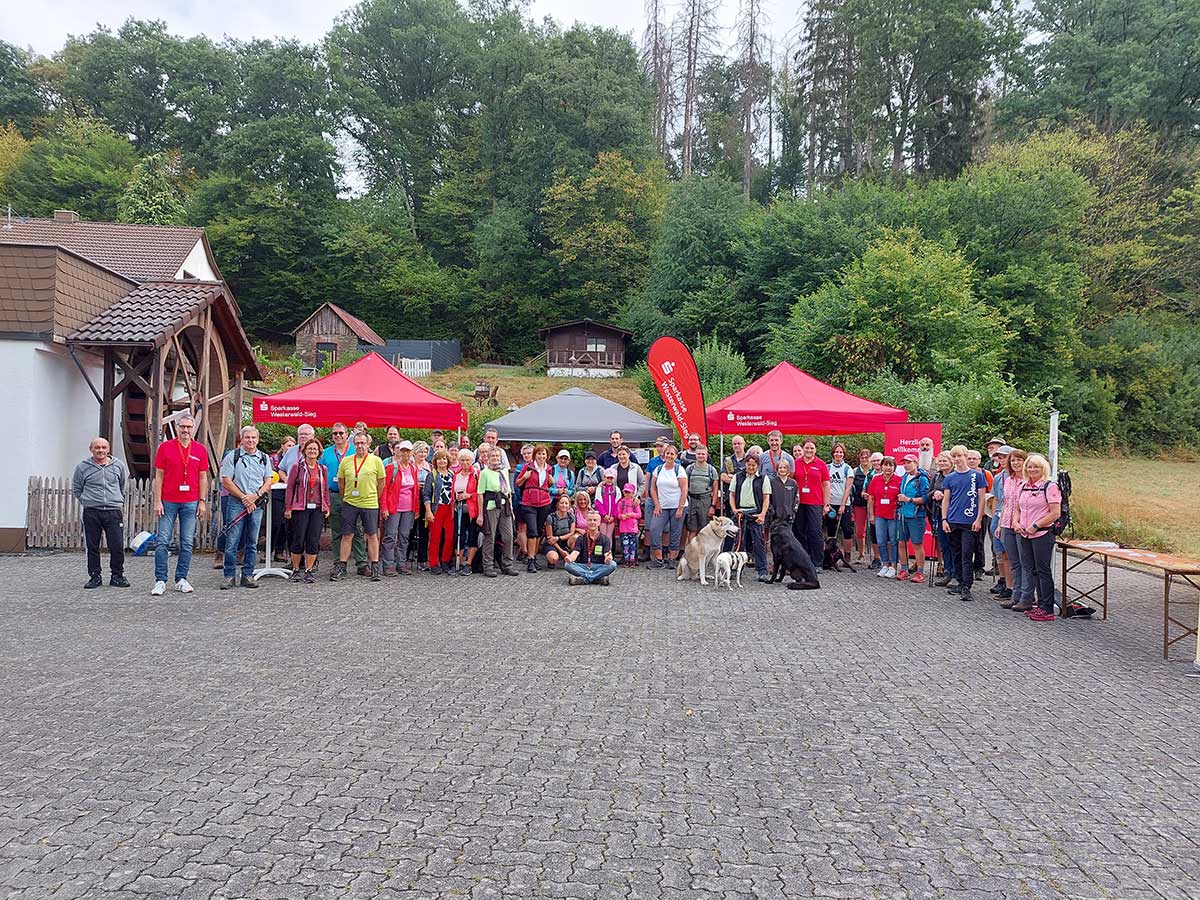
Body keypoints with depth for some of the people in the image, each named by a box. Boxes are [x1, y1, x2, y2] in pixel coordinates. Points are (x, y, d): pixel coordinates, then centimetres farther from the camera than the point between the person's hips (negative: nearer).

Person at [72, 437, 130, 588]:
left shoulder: (118, 465, 7)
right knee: (92, 547, 5)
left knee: (117, 547, -3)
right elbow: (76, 489, 15)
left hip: (114, 511, 0)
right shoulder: (82, 467, 3)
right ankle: (95, 577, 16)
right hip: (91, 513, 0)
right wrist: (87, 501, 9)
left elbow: (124, 485, 23)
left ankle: (117, 576, 11)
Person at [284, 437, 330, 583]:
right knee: (298, 539, 0)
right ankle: (295, 570, 13)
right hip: (300, 508, -3)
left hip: (318, 509, 3)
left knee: (314, 540, 0)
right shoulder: (297, 467, 2)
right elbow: (290, 488, 1)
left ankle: (309, 570, 8)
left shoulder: (323, 469, 12)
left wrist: (327, 507, 10)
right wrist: (288, 508, -3)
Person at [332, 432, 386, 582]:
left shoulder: (376, 460, -1)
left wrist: (374, 498, 7)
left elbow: (382, 482, 5)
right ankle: (341, 567, 11)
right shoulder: (346, 460, 5)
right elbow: (341, 481, 14)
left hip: (369, 504, -2)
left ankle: (375, 567, 10)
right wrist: (347, 496, 12)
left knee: (372, 535, 3)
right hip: (349, 503, 2)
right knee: (347, 536, 5)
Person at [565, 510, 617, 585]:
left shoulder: (605, 539, 7)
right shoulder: (581, 538, 9)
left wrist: (608, 559, -33)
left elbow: (607, 554, -7)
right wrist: (570, 558, -30)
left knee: (612, 565, -28)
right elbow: (575, 552, -5)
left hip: (599, 568, 0)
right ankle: (599, 578, -34)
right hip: (583, 567, 0)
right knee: (568, 565, -26)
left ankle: (583, 579, -31)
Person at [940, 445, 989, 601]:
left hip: (970, 522, -4)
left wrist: (978, 519, -7)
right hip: (953, 522, 4)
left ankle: (966, 588, -9)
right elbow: (946, 500, 11)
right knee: (957, 555, 11)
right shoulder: (949, 478, 9)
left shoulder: (977, 475, 0)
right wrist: (944, 519, 2)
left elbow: (982, 498, 0)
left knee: (967, 556, -8)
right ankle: (961, 583, 21)